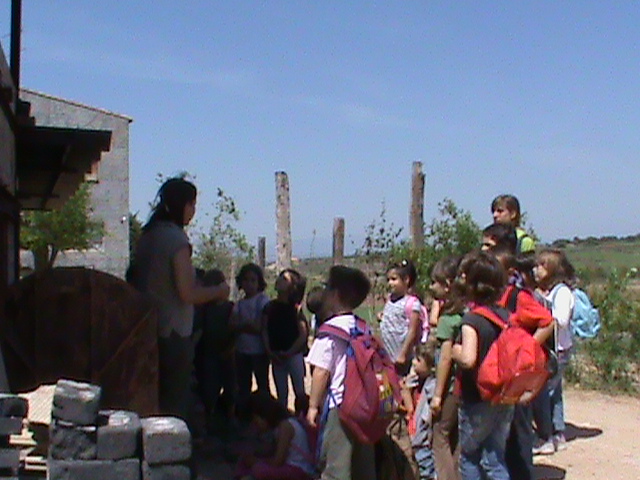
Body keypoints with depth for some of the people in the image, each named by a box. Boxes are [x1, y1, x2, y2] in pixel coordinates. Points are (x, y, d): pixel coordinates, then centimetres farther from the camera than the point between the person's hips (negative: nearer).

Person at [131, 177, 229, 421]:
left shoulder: (147, 235, 10)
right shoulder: (176, 238, -14)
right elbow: (188, 294, -19)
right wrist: (219, 290, -1)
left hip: (148, 331, 8)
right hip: (173, 336, -8)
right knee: (176, 403, -1)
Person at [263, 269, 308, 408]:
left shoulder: (295, 308, -6)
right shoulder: (270, 307, 5)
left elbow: (303, 335, -8)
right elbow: (265, 331, 3)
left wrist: (289, 353, -13)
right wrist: (270, 352, -8)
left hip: (294, 355, -4)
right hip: (276, 357, 4)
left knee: (299, 392, 2)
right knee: (281, 393, 12)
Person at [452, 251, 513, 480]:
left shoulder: (471, 319, -19)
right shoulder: (505, 315, 2)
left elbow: (467, 358, -32)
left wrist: (454, 350, -13)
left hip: (477, 402, -6)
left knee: (469, 457, 14)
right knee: (495, 460, 13)